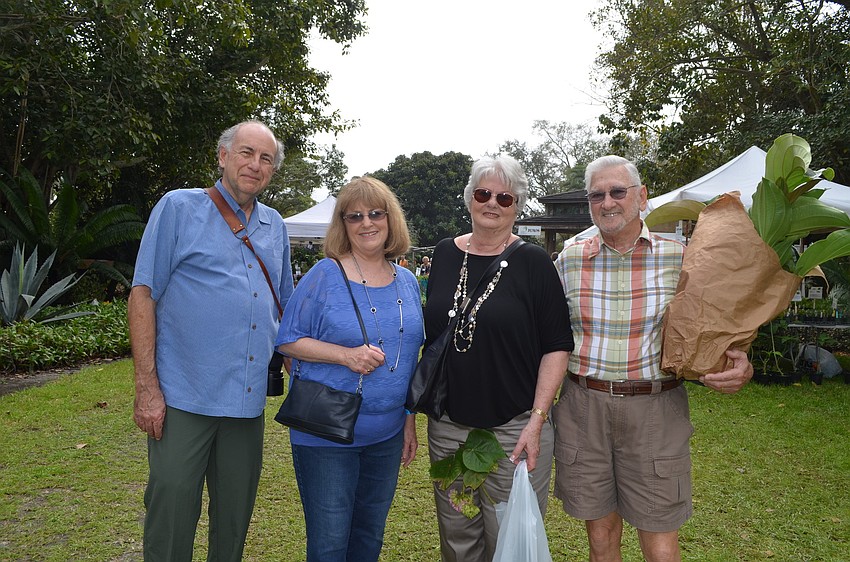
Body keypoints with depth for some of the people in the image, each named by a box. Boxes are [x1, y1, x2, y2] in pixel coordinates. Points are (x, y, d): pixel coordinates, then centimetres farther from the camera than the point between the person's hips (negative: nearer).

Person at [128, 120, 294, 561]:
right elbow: (143, 296, -6)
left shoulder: (275, 227, 11)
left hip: (249, 399, 5)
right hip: (184, 398, -4)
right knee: (171, 514, 3)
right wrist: (147, 387, -12)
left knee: (235, 519, 16)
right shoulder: (179, 207, -3)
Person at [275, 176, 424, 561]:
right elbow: (287, 340, -9)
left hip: (387, 434, 5)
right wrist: (346, 355, -23)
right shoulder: (325, 275, -9)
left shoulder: (407, 282, 5)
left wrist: (410, 420, 12)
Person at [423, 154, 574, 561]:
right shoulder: (444, 254, 5)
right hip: (446, 425, 4)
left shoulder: (534, 263, -6)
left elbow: (556, 347, -7)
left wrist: (537, 421, -14)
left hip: (514, 428, -3)